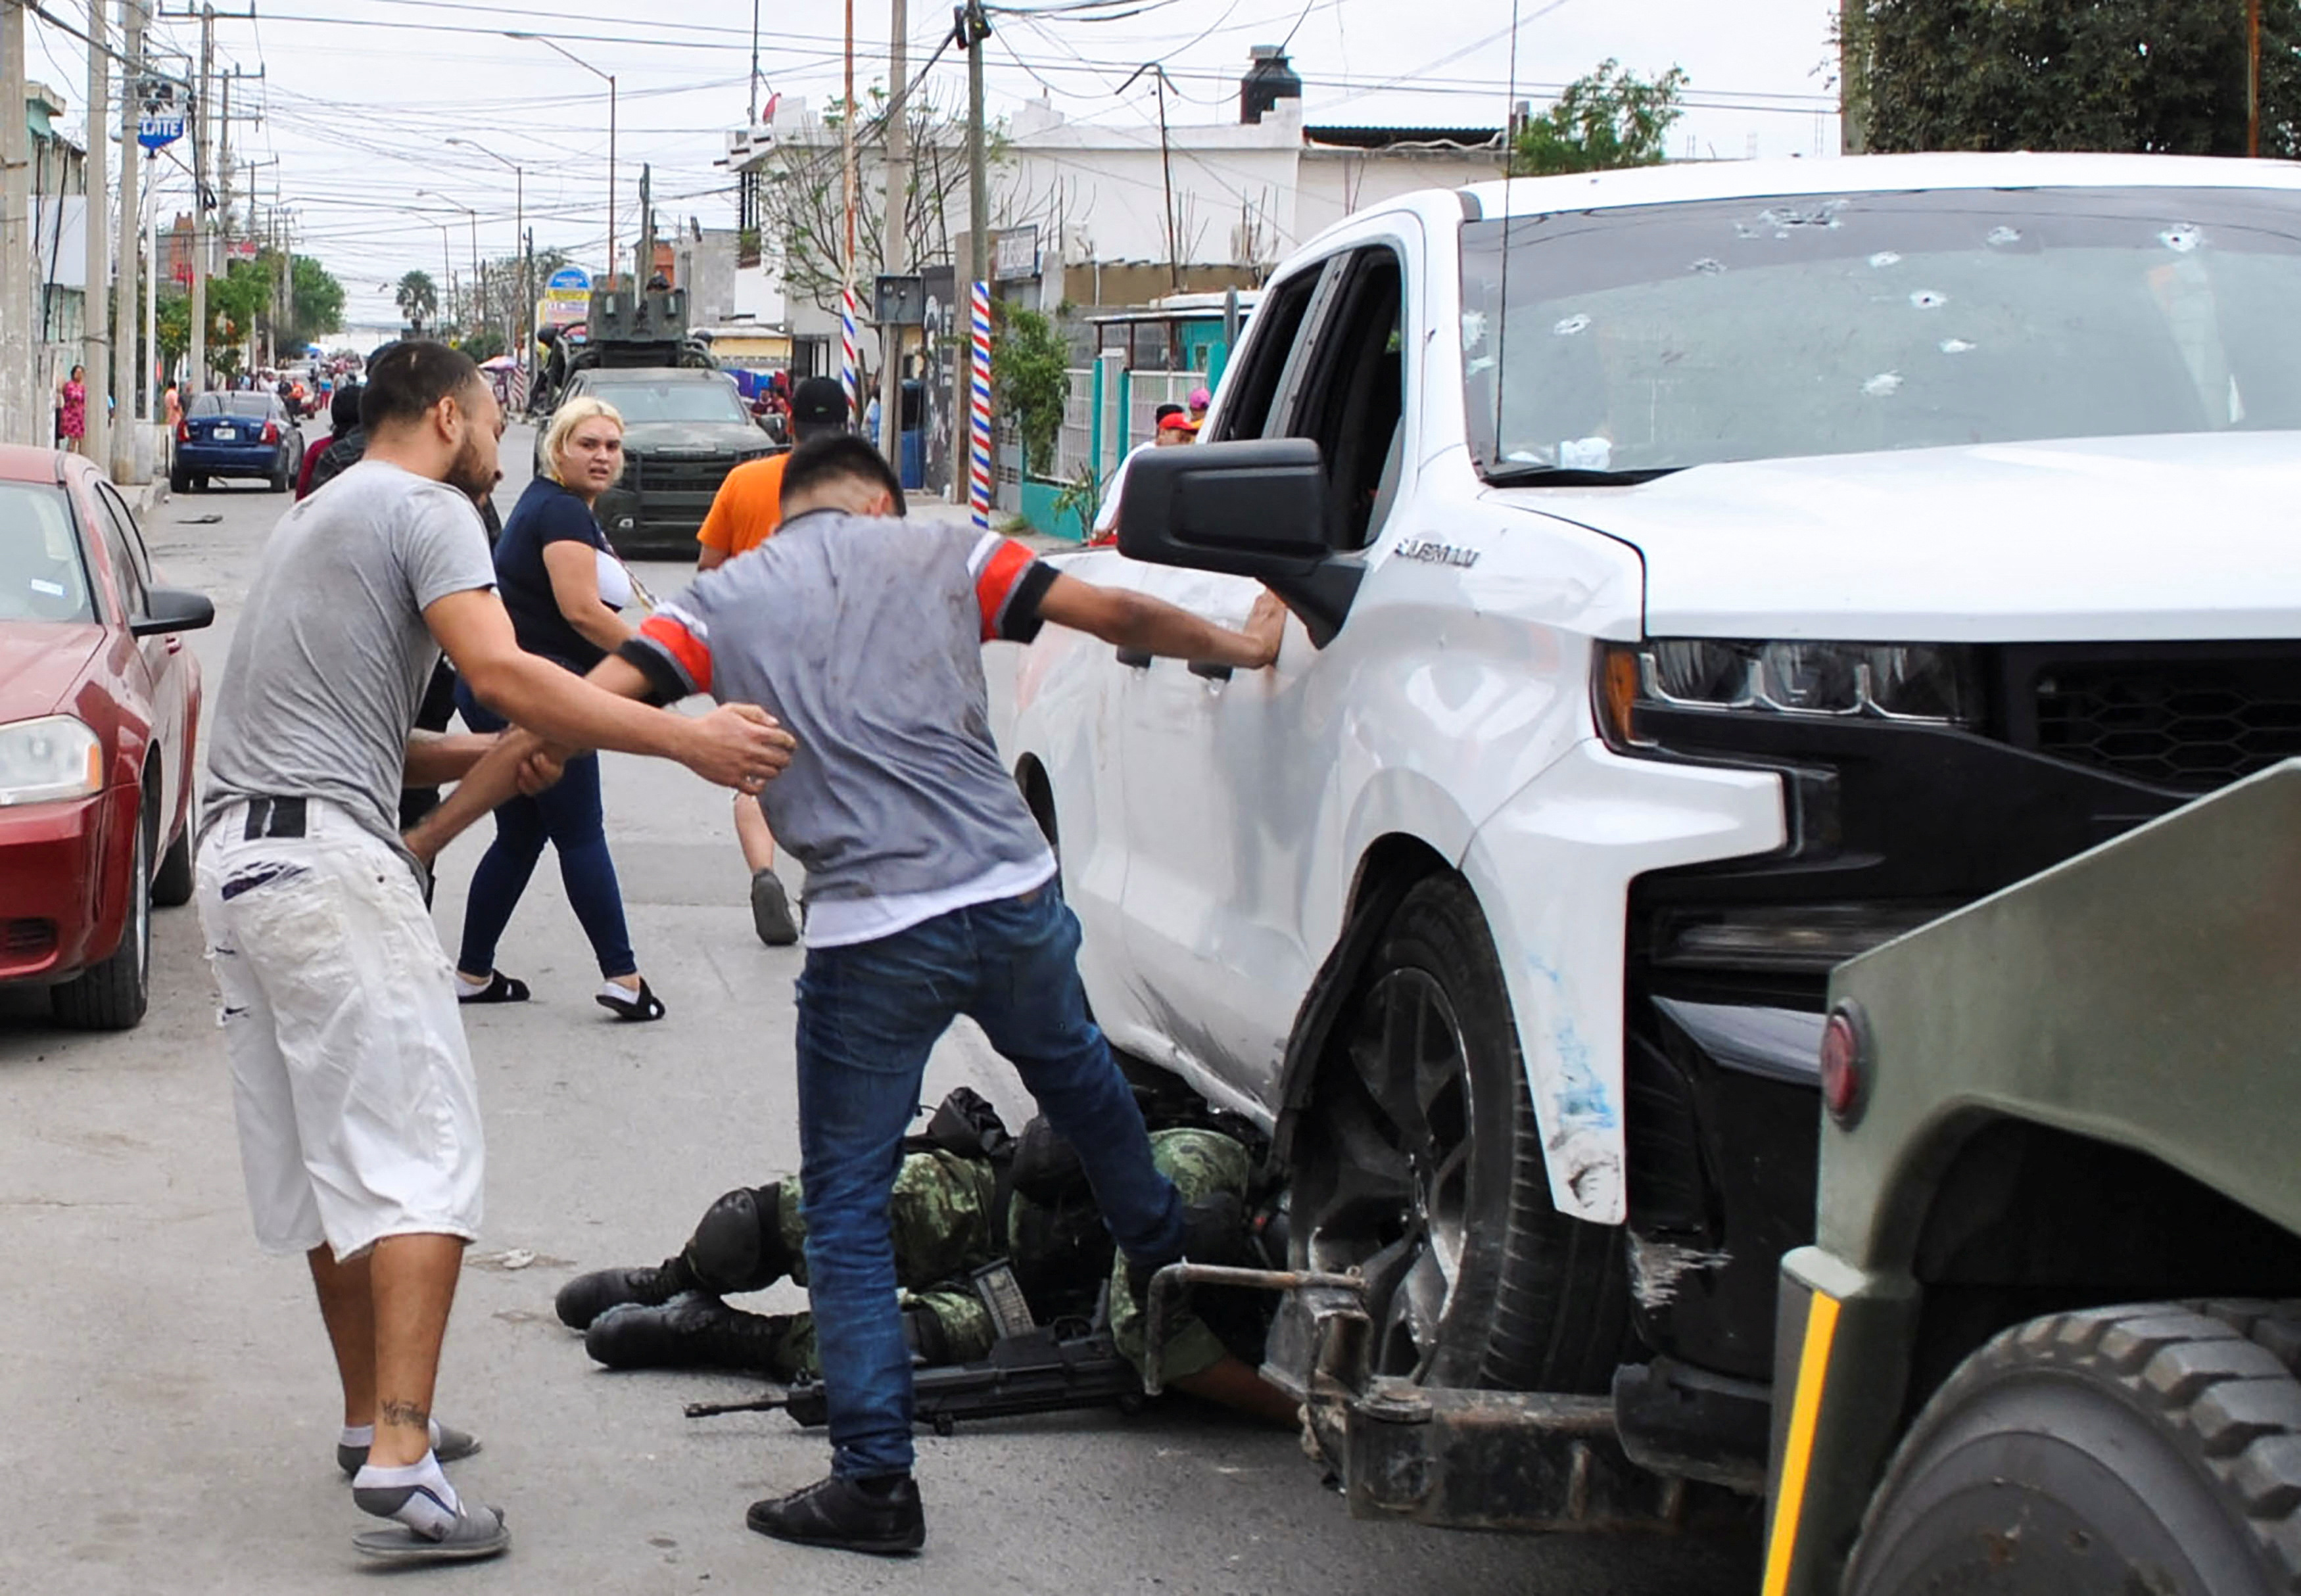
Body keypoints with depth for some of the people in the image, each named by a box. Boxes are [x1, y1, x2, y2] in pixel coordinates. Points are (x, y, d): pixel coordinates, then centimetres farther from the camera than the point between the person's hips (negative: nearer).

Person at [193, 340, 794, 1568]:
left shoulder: (317, 520, 28)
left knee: (324, 1167, 16)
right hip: (326, 857, -10)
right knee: (420, 1161, -12)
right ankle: (401, 1459, -20)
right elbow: (500, 670, -18)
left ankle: (371, 1419, 24)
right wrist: (685, 740, -20)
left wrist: (475, 766, 16)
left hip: (236, 858, 10)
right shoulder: (426, 508, -2)